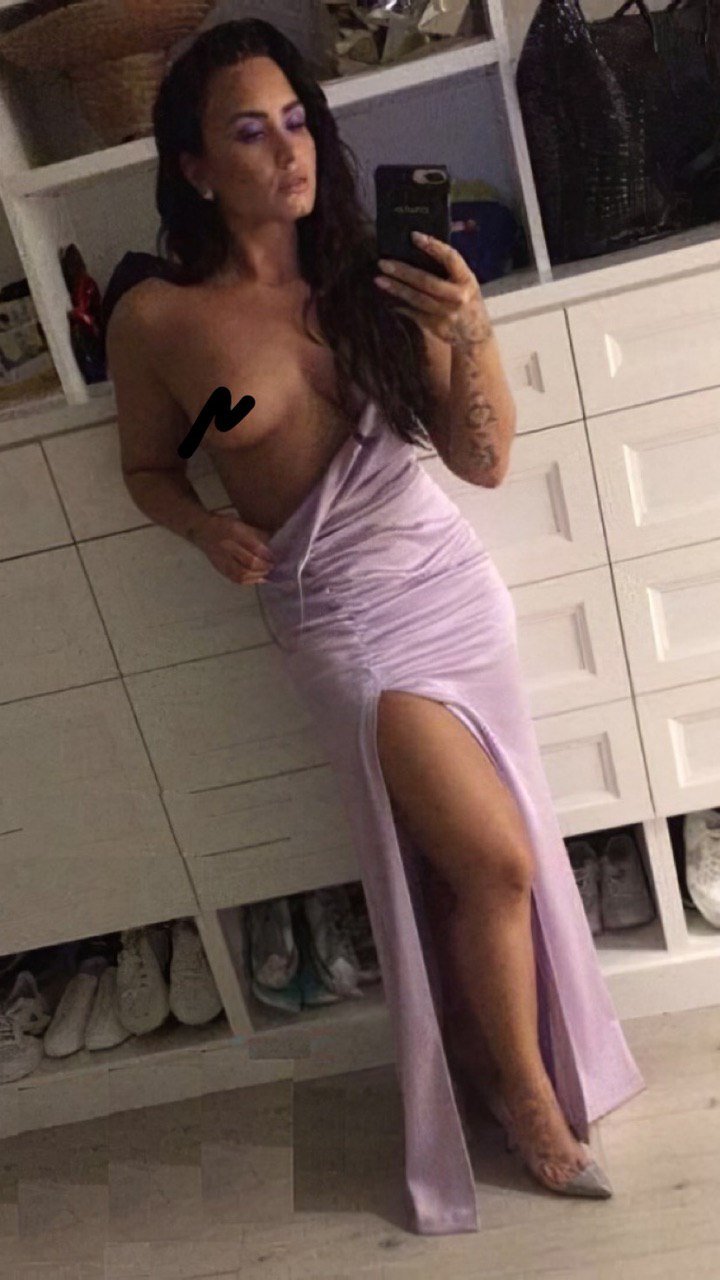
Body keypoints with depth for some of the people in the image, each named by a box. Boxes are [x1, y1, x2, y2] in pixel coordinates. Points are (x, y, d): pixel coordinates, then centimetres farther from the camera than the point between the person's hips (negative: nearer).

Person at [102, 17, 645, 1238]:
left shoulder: (373, 274, -2)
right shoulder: (156, 316, -8)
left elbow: (486, 461, -3)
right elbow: (147, 466, 8)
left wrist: (471, 335, -20)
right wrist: (208, 528, -13)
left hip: (451, 579, 3)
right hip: (340, 613, -3)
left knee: (467, 862, 14)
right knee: (494, 862, -6)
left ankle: (512, 1069, 42)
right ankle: (532, 1092, 24)